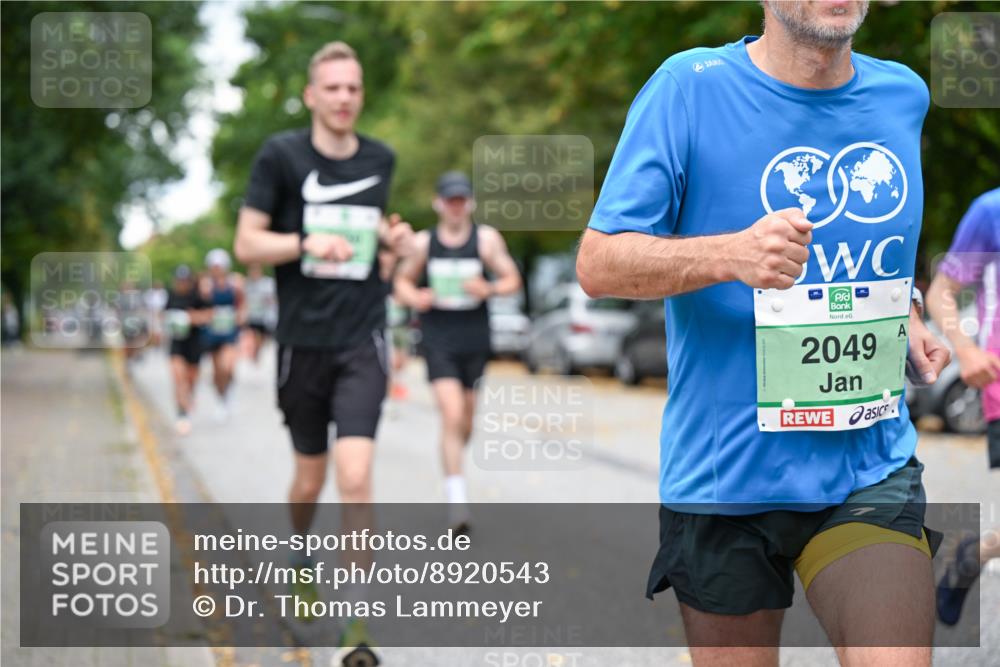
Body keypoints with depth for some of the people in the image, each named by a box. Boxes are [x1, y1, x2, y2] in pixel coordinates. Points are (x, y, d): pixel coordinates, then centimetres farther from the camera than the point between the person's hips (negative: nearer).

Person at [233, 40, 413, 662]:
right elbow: (246, 243, -5)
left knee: (356, 476, -14)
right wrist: (308, 242, -22)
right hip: (303, 339, -1)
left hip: (363, 340, 1)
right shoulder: (281, 155, -5)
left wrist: (392, 236, 3)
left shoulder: (381, 158, 6)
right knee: (310, 479, 12)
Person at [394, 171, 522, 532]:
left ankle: (454, 458, 46)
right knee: (452, 415, -16)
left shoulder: (487, 239, -1)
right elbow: (403, 280, 13)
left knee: (466, 419, 14)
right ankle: (457, 500, -17)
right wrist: (413, 296, -9)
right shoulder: (423, 242, 1)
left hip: (474, 339, 2)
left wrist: (489, 289, -19)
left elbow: (512, 279, 2)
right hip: (438, 339, -2)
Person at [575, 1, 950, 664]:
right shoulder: (691, 87, -9)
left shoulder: (904, 95, 6)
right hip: (726, 477, -2)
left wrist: (907, 317, 8)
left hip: (871, 469, 3)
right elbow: (597, 263, -13)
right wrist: (732, 255, -29)